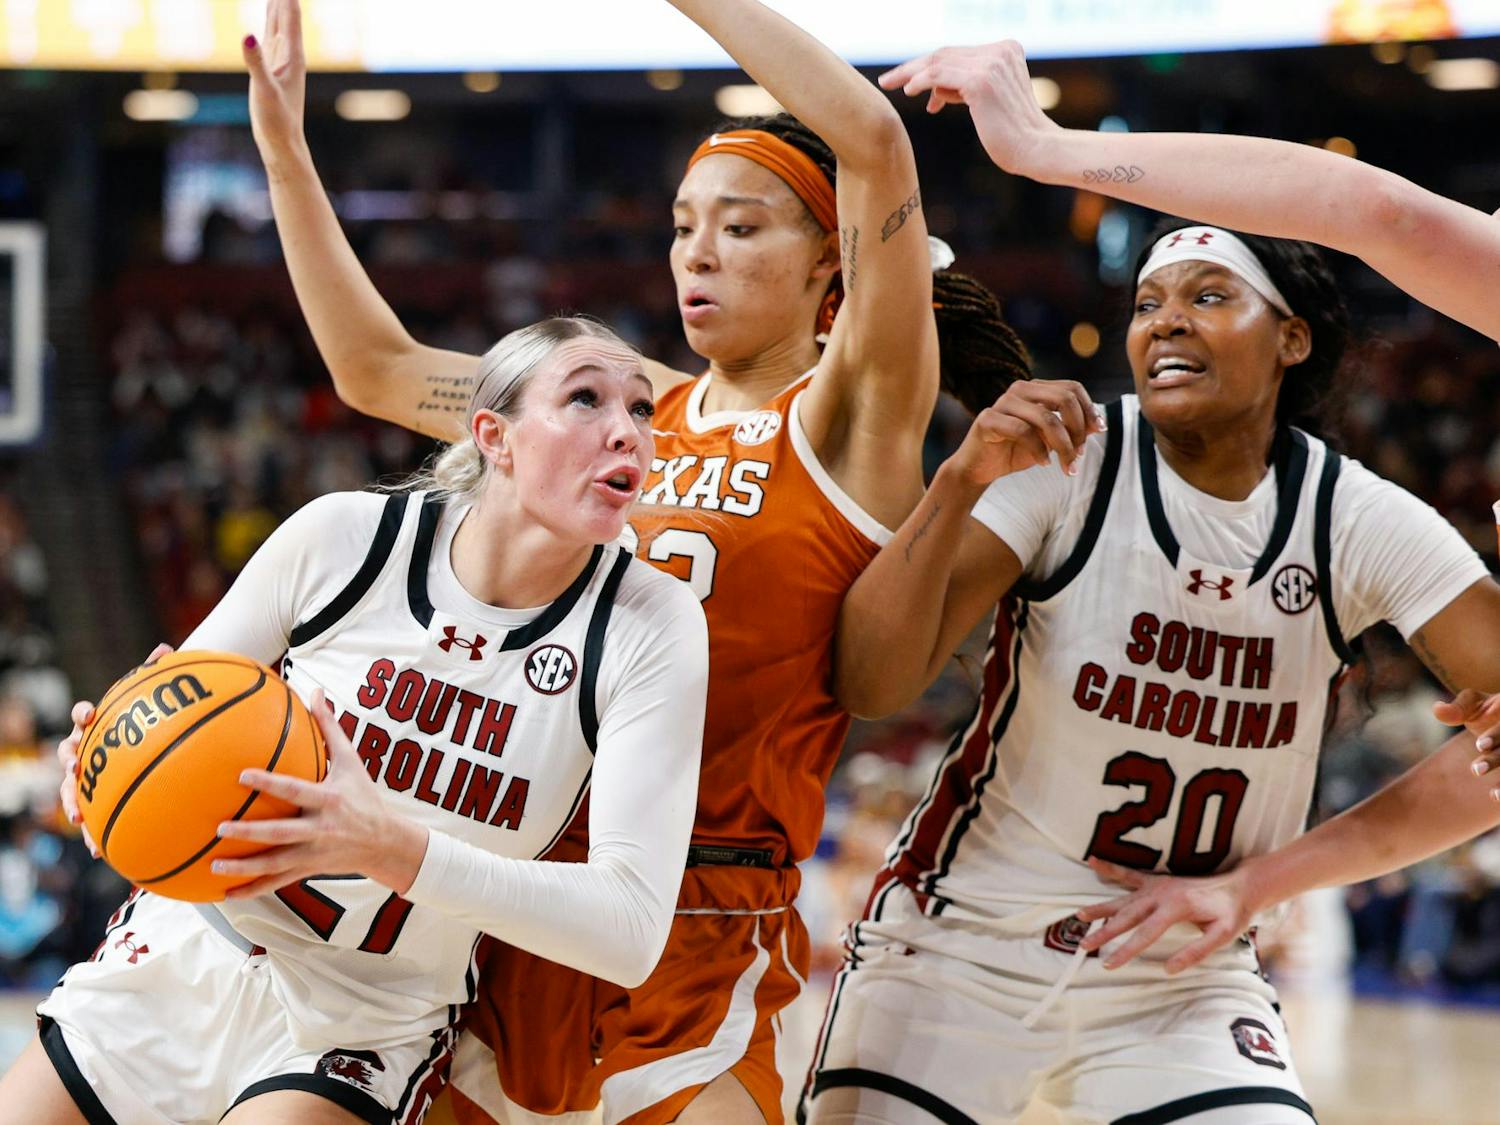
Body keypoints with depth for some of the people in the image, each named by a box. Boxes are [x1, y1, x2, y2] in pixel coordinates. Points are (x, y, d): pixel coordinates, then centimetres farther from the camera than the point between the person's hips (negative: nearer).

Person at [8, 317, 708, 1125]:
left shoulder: (650, 627, -15)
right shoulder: (342, 536, -11)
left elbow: (632, 928, -24)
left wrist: (397, 850, -37)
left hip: (372, 1027, -2)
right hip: (181, 961, 2)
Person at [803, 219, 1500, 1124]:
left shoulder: (1360, 523, -8)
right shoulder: (1067, 465, -12)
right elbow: (871, 686, -18)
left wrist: (1259, 880, -15)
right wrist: (960, 483, -33)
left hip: (1181, 975, 1)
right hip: (963, 943, -1)